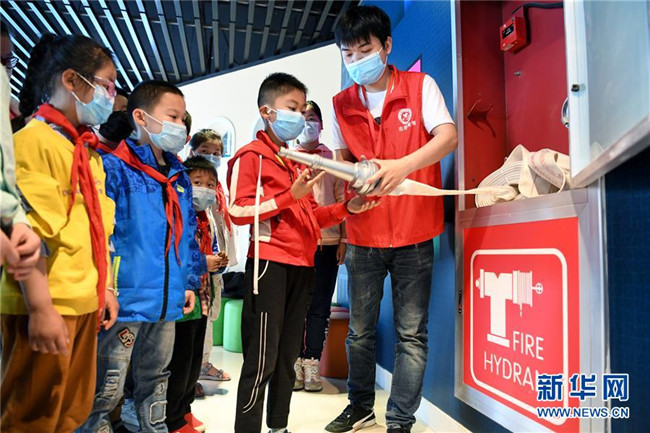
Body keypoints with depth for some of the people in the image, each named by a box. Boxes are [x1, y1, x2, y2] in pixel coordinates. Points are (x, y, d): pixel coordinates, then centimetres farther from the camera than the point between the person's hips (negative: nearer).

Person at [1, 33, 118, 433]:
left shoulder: (90, 154, 15)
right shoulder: (34, 140, -11)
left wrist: (105, 288, 16)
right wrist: (40, 307, -21)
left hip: (85, 304, 8)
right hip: (45, 309, -8)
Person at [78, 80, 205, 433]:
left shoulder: (179, 177, 13)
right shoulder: (114, 167, -9)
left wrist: (190, 281, 16)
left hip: (167, 301, 7)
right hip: (126, 298, -7)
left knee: (155, 381, 21)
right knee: (107, 389, 2)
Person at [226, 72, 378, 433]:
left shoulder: (297, 160, 20)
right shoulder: (251, 155, -4)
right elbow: (239, 212, -14)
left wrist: (346, 208, 6)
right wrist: (290, 196, -19)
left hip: (301, 265, 8)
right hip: (270, 263, -8)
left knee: (287, 356, 15)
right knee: (261, 360, -5)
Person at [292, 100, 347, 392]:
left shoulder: (332, 158, 13)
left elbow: (341, 199, 9)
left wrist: (343, 239, 1)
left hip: (327, 240, 1)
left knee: (320, 306, 3)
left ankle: (312, 365, 11)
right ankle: (295, 364, 11)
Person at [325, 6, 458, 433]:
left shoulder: (421, 86, 0)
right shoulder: (342, 104, 9)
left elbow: (448, 137, -12)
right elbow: (342, 160, 11)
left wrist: (404, 165, -29)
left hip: (413, 232, -3)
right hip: (363, 234, 3)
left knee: (411, 333, 3)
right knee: (360, 330, 13)